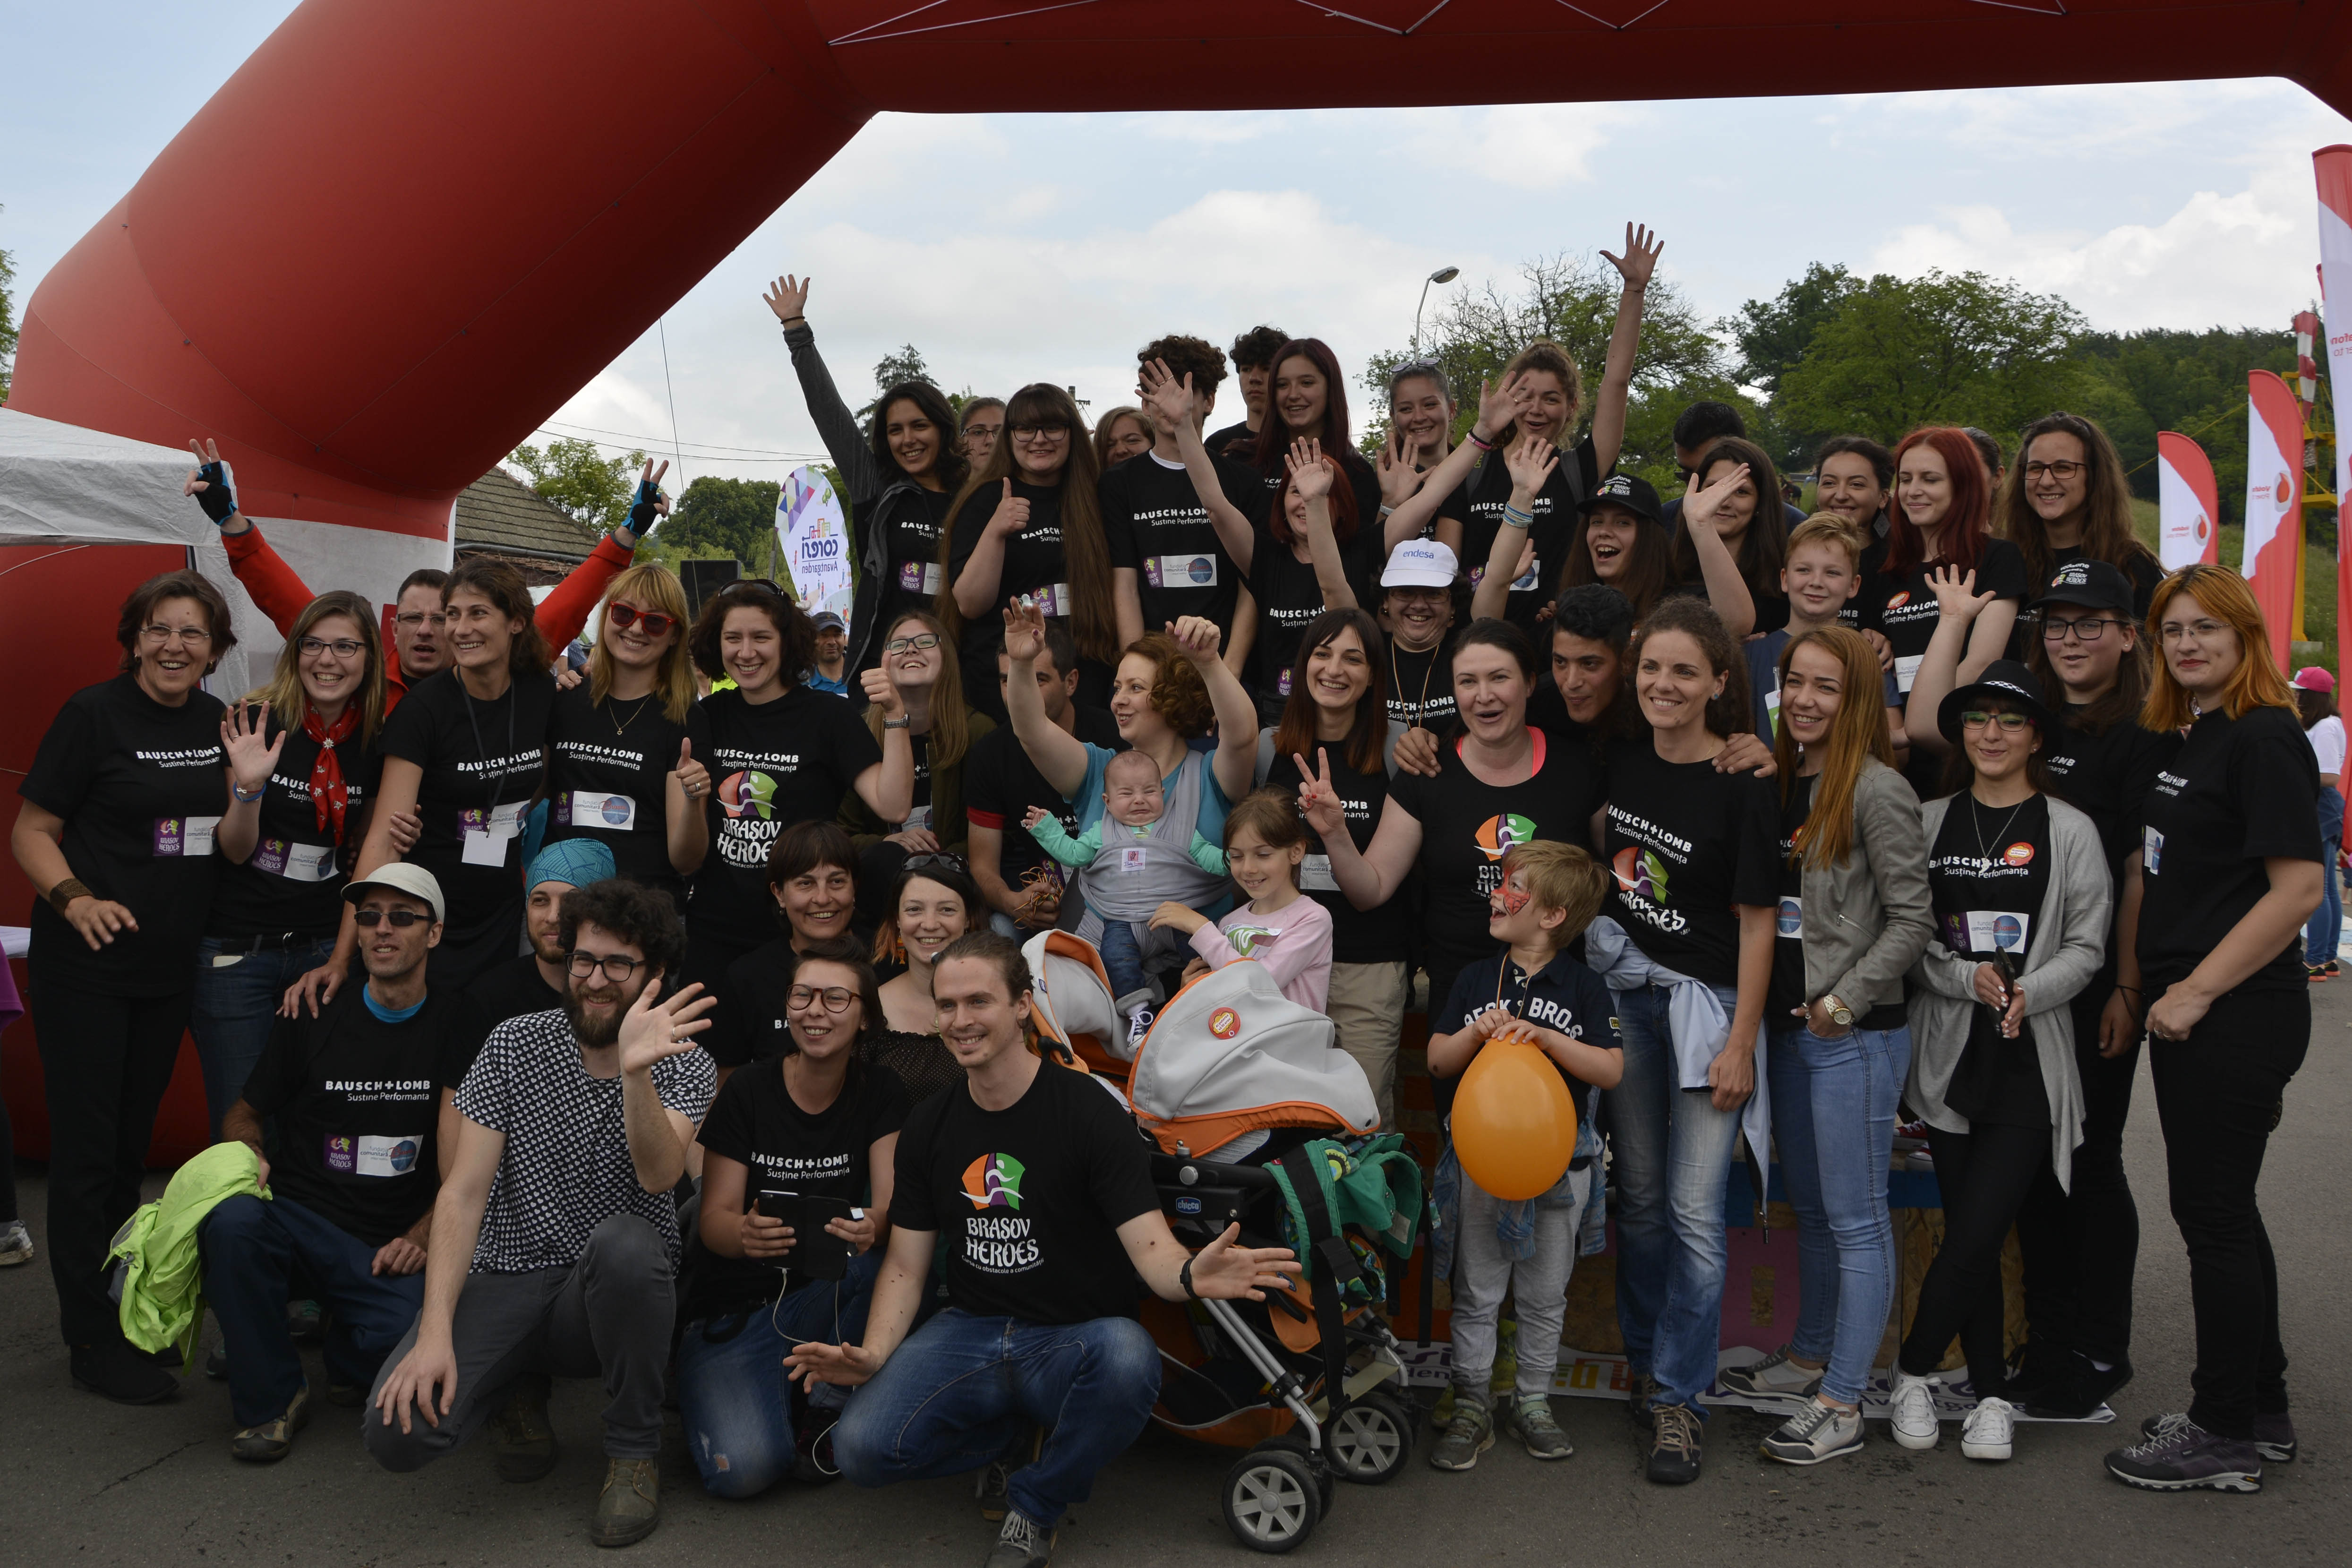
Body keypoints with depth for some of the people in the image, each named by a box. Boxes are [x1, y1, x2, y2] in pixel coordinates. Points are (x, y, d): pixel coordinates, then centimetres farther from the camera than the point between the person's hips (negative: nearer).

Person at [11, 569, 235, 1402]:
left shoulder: (221, 723, 6)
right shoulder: (94, 714, -9)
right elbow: (31, 830, -7)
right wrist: (74, 898, -23)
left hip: (171, 965, 5)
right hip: (83, 966, -5)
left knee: (132, 1144, 14)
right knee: (87, 1148, -1)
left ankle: (118, 1308, 28)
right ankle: (94, 1341, 7)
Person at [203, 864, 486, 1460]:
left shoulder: (459, 1027, 6)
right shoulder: (313, 1019, 7)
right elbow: (243, 1114, 17)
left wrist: (422, 1236, -12)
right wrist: (249, 1156, -6)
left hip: (393, 1244, -1)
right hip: (298, 1216, 1)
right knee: (231, 1220, -34)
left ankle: (348, 1362, 9)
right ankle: (272, 1398, -11)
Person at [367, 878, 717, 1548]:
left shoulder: (682, 1064, -3)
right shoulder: (514, 1045, -1)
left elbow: (659, 1175, -23)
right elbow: (463, 1192, -8)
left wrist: (635, 1070, -41)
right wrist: (435, 1332, -19)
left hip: (615, 1293, -1)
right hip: (508, 1278, 1)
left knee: (624, 1240, -38)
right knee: (396, 1432, -24)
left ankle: (633, 1453, -13)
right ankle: (517, 1385, 13)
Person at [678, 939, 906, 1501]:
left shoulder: (880, 1094, -1)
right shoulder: (748, 1091, -6)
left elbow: (890, 1203, -13)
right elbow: (715, 1214, -9)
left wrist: (872, 1227, -38)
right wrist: (745, 1234, -35)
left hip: (829, 1301, 2)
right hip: (732, 1311, -2)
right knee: (743, 1469, -26)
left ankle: (829, 1404, -11)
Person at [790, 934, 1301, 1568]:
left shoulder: (1089, 1111, -11)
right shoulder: (929, 1125, 5)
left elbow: (1151, 1250, -18)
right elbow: (905, 1266, 7)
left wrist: (1190, 1276, -43)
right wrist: (873, 1355, -13)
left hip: (1073, 1341, -3)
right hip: (971, 1329, 4)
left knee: (1127, 1356, -38)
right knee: (860, 1449, -21)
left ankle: (1035, 1506, -9)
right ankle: (1015, 1435, 9)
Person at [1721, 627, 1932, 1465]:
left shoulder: (1877, 790, -12)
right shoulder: (1777, 781, 10)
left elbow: (1911, 918, -13)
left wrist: (1844, 1002, -14)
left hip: (1856, 1034, -8)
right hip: (1788, 1025, 8)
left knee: (1856, 1219, -1)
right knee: (1809, 1208, 19)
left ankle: (1841, 1405, 4)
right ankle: (1808, 1356, 33)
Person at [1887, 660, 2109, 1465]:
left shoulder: (2069, 832, 3)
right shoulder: (1931, 822, 8)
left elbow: (2086, 947, 0)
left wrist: (2026, 992, -17)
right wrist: (1965, 980, -13)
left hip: (2031, 1060, -2)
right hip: (1950, 1052, 2)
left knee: (1979, 1231, -10)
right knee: (1970, 1232, 6)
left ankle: (1915, 1368, 9)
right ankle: (1991, 1393, 19)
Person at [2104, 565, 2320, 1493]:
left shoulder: (2264, 738, -13)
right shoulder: (2182, 739, 14)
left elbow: (2299, 888, -20)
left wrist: (2197, 991, -19)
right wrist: (2148, 990, 14)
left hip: (2238, 1017, -9)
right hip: (2187, 1014, 9)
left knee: (2214, 1214, -3)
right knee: (2220, 1211, 15)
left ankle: (2226, 1436, 8)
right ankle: (2260, 1414, 27)